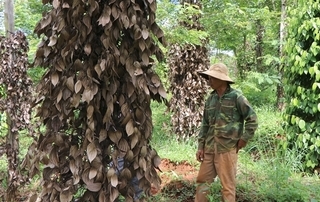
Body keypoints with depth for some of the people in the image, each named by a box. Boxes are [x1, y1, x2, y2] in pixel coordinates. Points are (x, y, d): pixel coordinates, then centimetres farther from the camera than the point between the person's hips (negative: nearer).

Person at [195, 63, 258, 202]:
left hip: (227, 149, -6)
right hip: (209, 148, 6)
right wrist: (200, 146, 9)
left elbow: (252, 119, -5)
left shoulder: (236, 97, -8)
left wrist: (244, 139, -6)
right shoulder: (210, 99, 9)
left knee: (227, 185, 4)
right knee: (202, 181, 11)